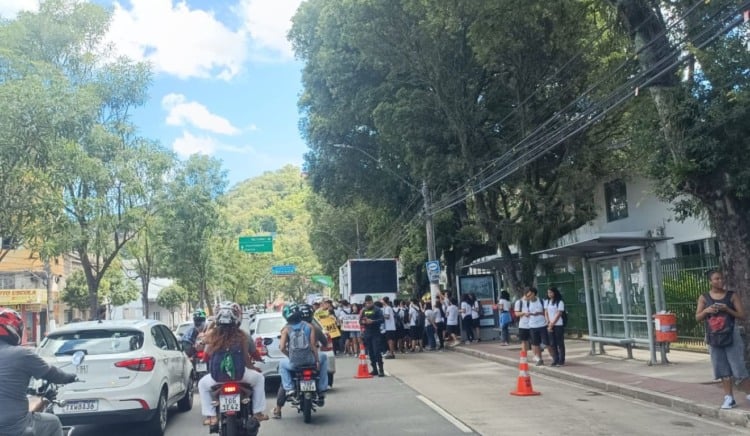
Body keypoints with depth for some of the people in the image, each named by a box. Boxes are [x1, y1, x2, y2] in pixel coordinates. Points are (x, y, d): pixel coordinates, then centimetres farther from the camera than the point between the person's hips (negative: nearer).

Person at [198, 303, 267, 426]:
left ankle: (210, 415, 22)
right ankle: (258, 412, 24)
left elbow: (206, 354, 9)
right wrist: (253, 367, 20)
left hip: (217, 376, 1)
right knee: (259, 378, 28)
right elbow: (246, 358, 1)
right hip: (239, 375, -1)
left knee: (202, 384, 35)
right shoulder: (242, 335, -2)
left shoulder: (213, 334, 0)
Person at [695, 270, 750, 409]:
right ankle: (729, 398, 12)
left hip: (731, 335, -2)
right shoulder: (703, 298, 3)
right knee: (723, 369, 7)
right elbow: (697, 317, 3)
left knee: (738, 367, -3)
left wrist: (727, 309, -17)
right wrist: (706, 311, -15)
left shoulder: (732, 295, -1)